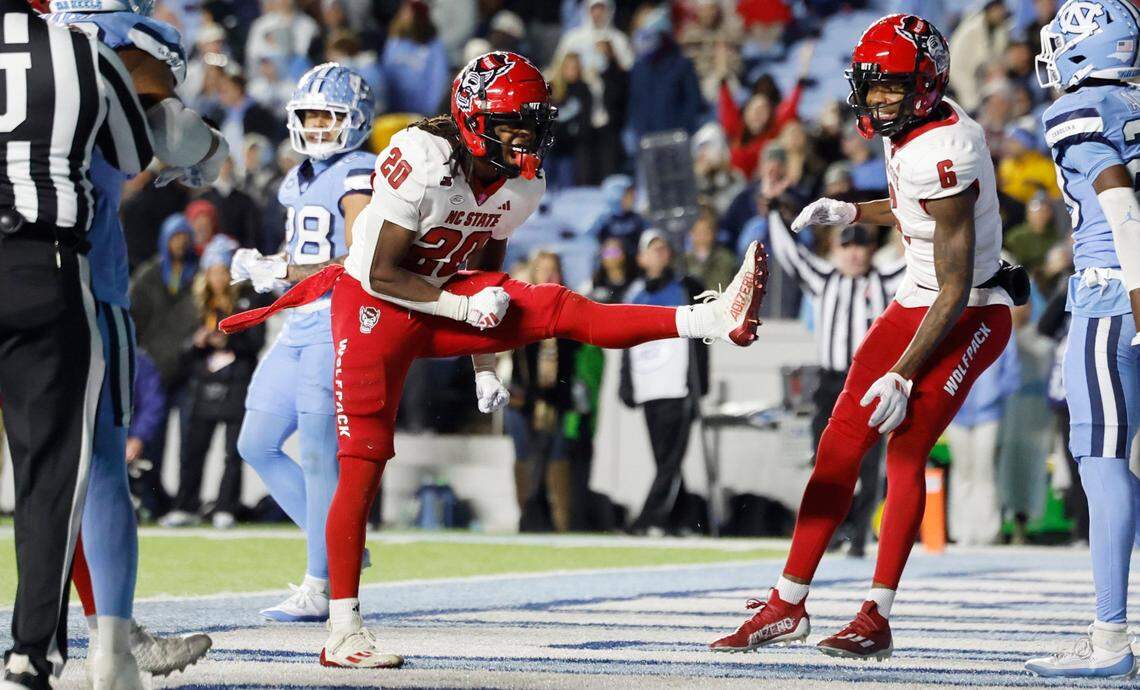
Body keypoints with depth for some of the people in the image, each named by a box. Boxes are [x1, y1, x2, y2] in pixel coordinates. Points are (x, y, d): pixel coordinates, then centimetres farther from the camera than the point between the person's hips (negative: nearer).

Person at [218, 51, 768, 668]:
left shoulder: (523, 186, -3)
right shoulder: (421, 162, -25)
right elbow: (383, 276, -21)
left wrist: (484, 366, 13)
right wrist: (465, 306, -23)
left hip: (444, 301, 6)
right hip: (374, 307, -6)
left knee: (560, 310, -16)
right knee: (362, 465, -7)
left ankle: (712, 321, -27)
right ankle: (342, 633, -4)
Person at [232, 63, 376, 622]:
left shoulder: (359, 178, -10)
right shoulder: (300, 181, 17)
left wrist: (282, 273, -20)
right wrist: (259, 265, 5)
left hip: (341, 324, -9)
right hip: (300, 325, 9)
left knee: (318, 451, -10)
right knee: (257, 445, 8)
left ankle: (319, 587, -4)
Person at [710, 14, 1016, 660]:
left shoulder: (940, 155, -27)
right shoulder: (910, 131, 1)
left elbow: (955, 292, -26)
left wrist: (903, 377, -23)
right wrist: (851, 213, 14)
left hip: (968, 317, -9)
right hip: (915, 303, 9)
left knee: (905, 449, -18)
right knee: (842, 441, 4)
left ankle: (877, 618, -12)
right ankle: (788, 607, 9)